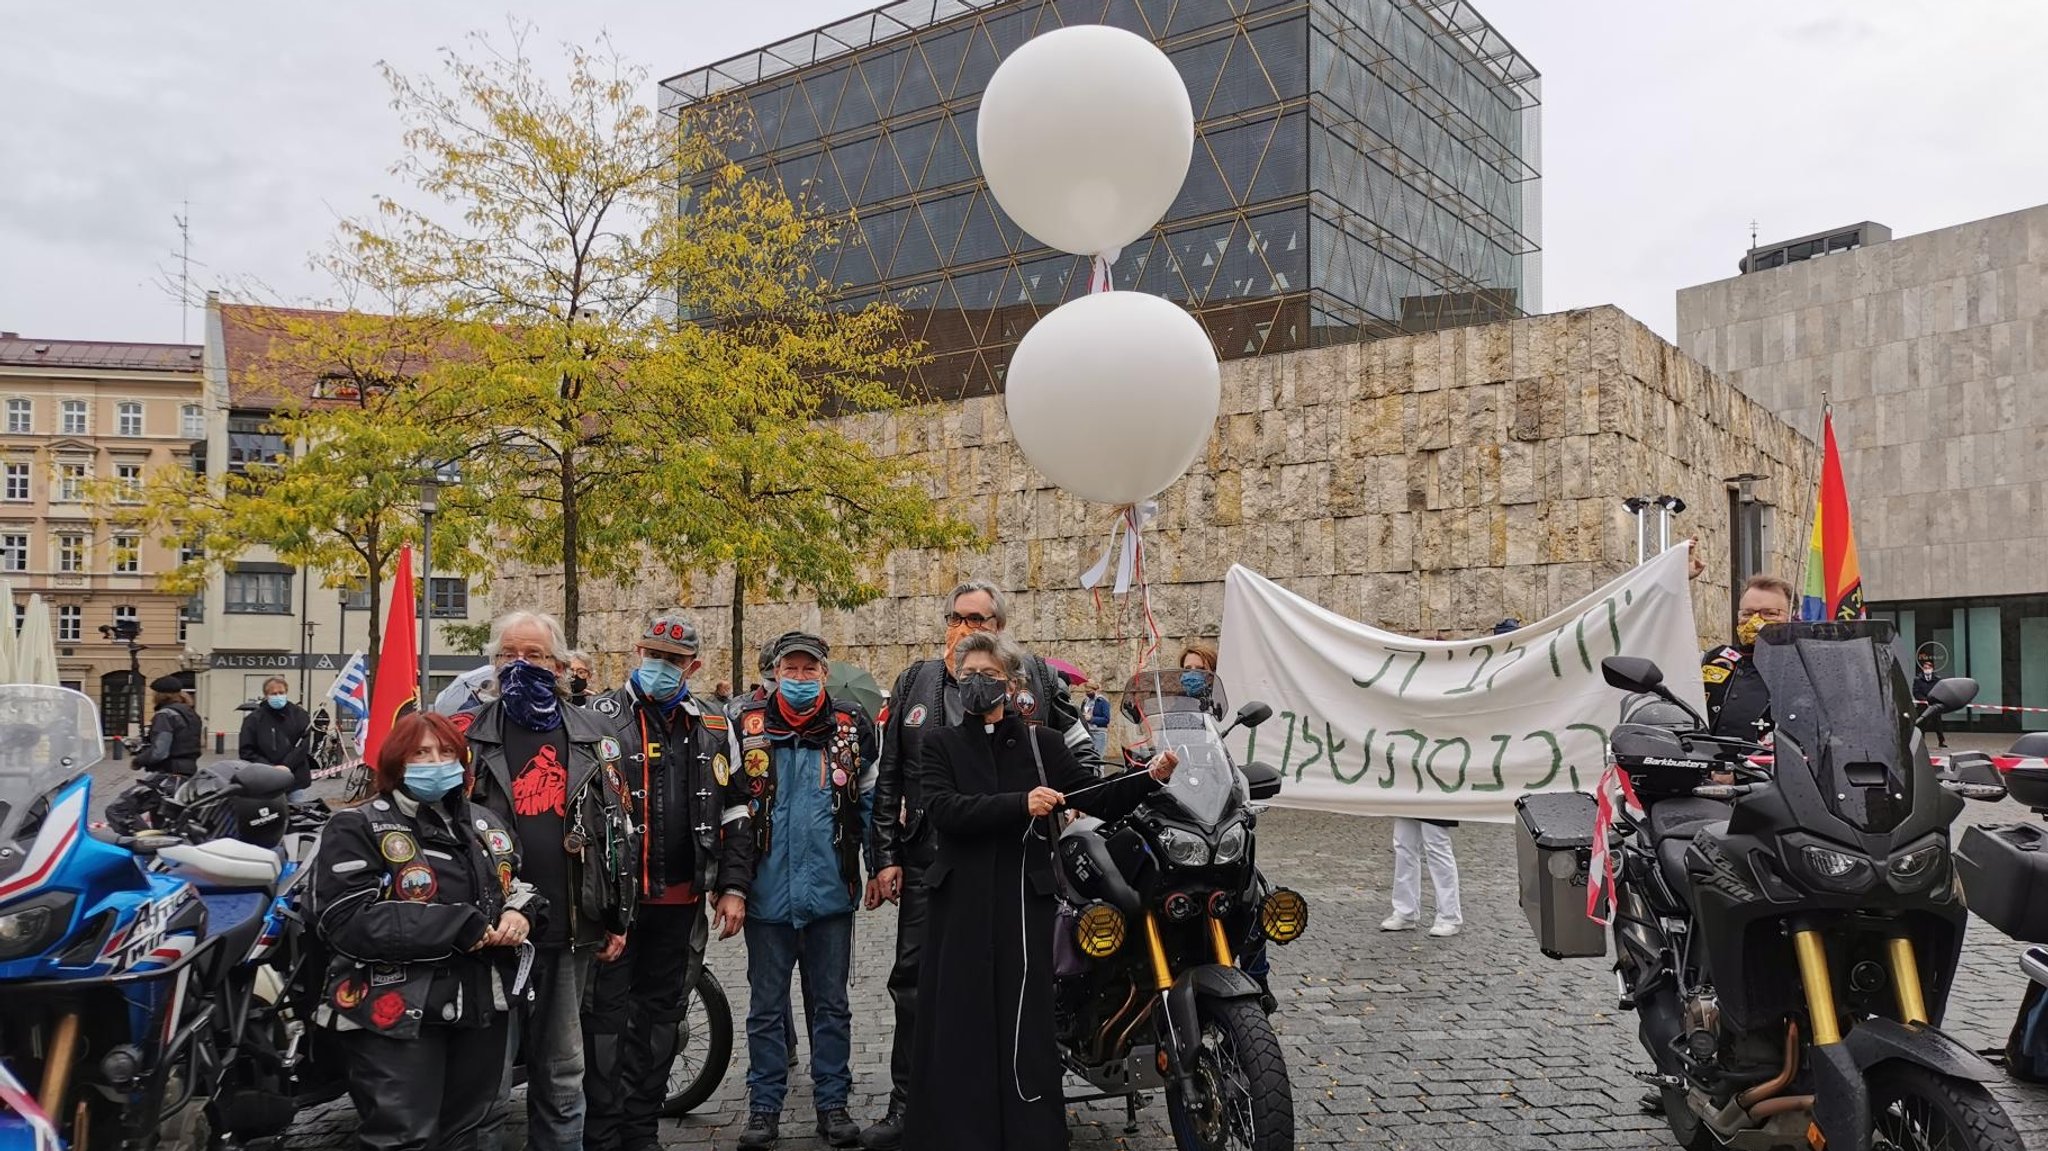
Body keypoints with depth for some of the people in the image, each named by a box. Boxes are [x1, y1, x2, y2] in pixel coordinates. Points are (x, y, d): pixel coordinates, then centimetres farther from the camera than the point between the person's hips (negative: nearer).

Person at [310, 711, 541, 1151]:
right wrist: (458, 927, -23)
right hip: (397, 1012, -6)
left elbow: (518, 883, 25)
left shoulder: (485, 823, 14)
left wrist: (521, 912, -2)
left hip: (482, 1006, 6)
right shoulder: (357, 827, -7)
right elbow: (347, 921, -19)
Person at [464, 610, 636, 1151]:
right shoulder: (466, 733, 2)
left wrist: (619, 917, 6)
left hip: (570, 932, 2)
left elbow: (619, 830, 9)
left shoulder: (595, 733, 7)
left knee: (562, 1076, 14)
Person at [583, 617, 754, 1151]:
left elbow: (735, 814, 13)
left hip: (679, 900, 4)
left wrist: (734, 887, 6)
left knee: (659, 1015, 14)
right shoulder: (601, 716, -4)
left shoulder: (714, 728, 8)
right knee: (608, 1016, 1)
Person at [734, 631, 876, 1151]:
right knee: (766, 1006, 10)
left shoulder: (853, 727, 2)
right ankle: (764, 1107, 21)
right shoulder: (746, 726, 0)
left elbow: (871, 801, 9)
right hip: (767, 893, 0)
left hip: (831, 892, 1)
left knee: (832, 1004, 10)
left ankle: (832, 1103, 21)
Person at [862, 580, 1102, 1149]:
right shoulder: (916, 683, 7)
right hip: (929, 861, 2)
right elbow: (888, 780, 7)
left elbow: (1081, 747, 11)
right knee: (915, 983, 6)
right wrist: (886, 858, 3)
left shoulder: (1033, 677, 2)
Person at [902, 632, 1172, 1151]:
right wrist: (1020, 804, -21)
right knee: (957, 1026, 3)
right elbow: (942, 809, -12)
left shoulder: (1041, 743, 8)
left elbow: (1099, 800, 3)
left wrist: (1149, 778, -13)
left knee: (1025, 1022, 3)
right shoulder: (941, 744, 5)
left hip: (1024, 902, 0)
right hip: (961, 905, 0)